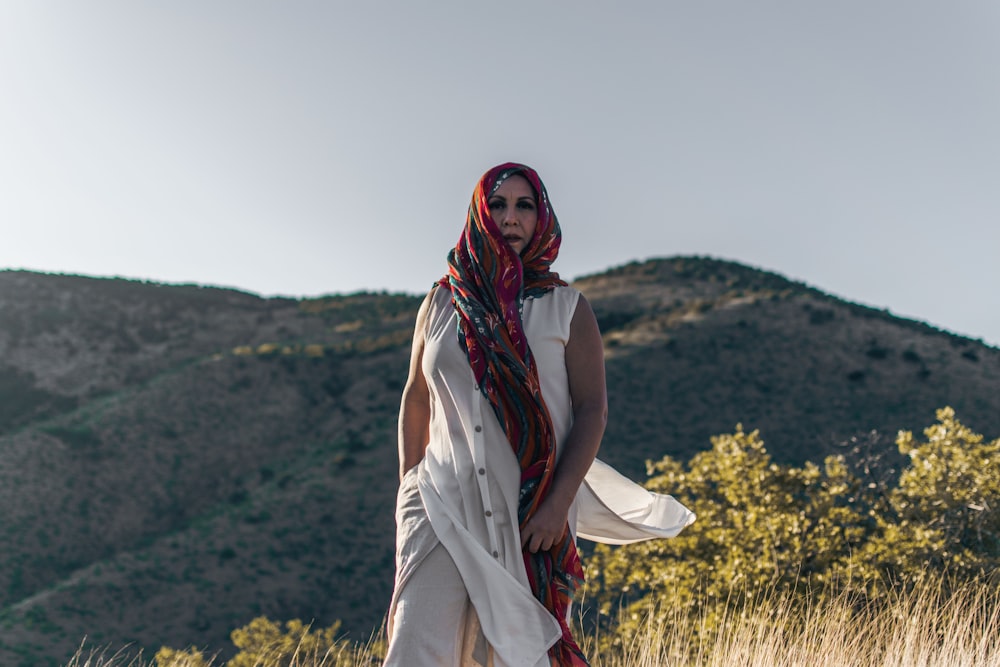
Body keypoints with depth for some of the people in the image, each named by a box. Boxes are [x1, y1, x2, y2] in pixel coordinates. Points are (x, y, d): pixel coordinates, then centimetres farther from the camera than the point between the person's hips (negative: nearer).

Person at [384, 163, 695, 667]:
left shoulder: (566, 308, 3)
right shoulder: (442, 303, 10)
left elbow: (593, 408, -3)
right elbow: (415, 399, 17)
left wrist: (559, 503, -14)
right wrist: (407, 489, 13)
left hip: (533, 512, -1)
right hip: (444, 504, 1)